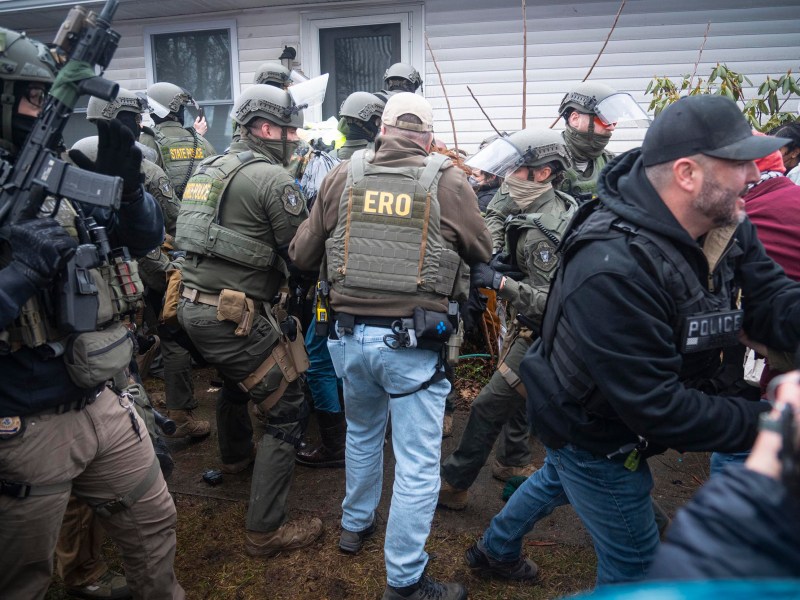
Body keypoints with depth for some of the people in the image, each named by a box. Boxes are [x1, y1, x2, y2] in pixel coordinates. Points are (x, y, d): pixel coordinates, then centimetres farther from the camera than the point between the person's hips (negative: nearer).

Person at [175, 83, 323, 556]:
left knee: (237, 377, 34)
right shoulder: (274, 178, -13)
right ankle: (266, 530, 4)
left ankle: (236, 455, 59)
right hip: (234, 314, -9)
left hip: (193, 304, 10)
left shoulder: (212, 167, 13)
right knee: (288, 410, 0)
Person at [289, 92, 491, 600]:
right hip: (413, 343, -4)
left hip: (350, 334, 5)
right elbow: (481, 252, 9)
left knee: (363, 433, 28)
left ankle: (355, 525, 48)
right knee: (418, 464, 8)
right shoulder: (448, 181, -5)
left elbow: (302, 255, 10)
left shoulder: (343, 176, 3)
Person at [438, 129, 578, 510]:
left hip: (538, 336, -10)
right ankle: (513, 463, 43)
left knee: (488, 407, -3)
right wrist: (507, 265, 7)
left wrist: (499, 283, -35)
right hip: (528, 327, 10)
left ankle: (453, 484, 8)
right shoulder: (558, 205, 2)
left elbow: (552, 301, -31)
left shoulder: (539, 233, -28)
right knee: (517, 396, 25)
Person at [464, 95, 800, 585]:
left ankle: (495, 550, 60)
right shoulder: (613, 269, -39)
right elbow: (656, 408, -34)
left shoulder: (727, 228, -11)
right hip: (594, 437, -9)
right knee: (635, 564, 9)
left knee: (557, 479, 32)